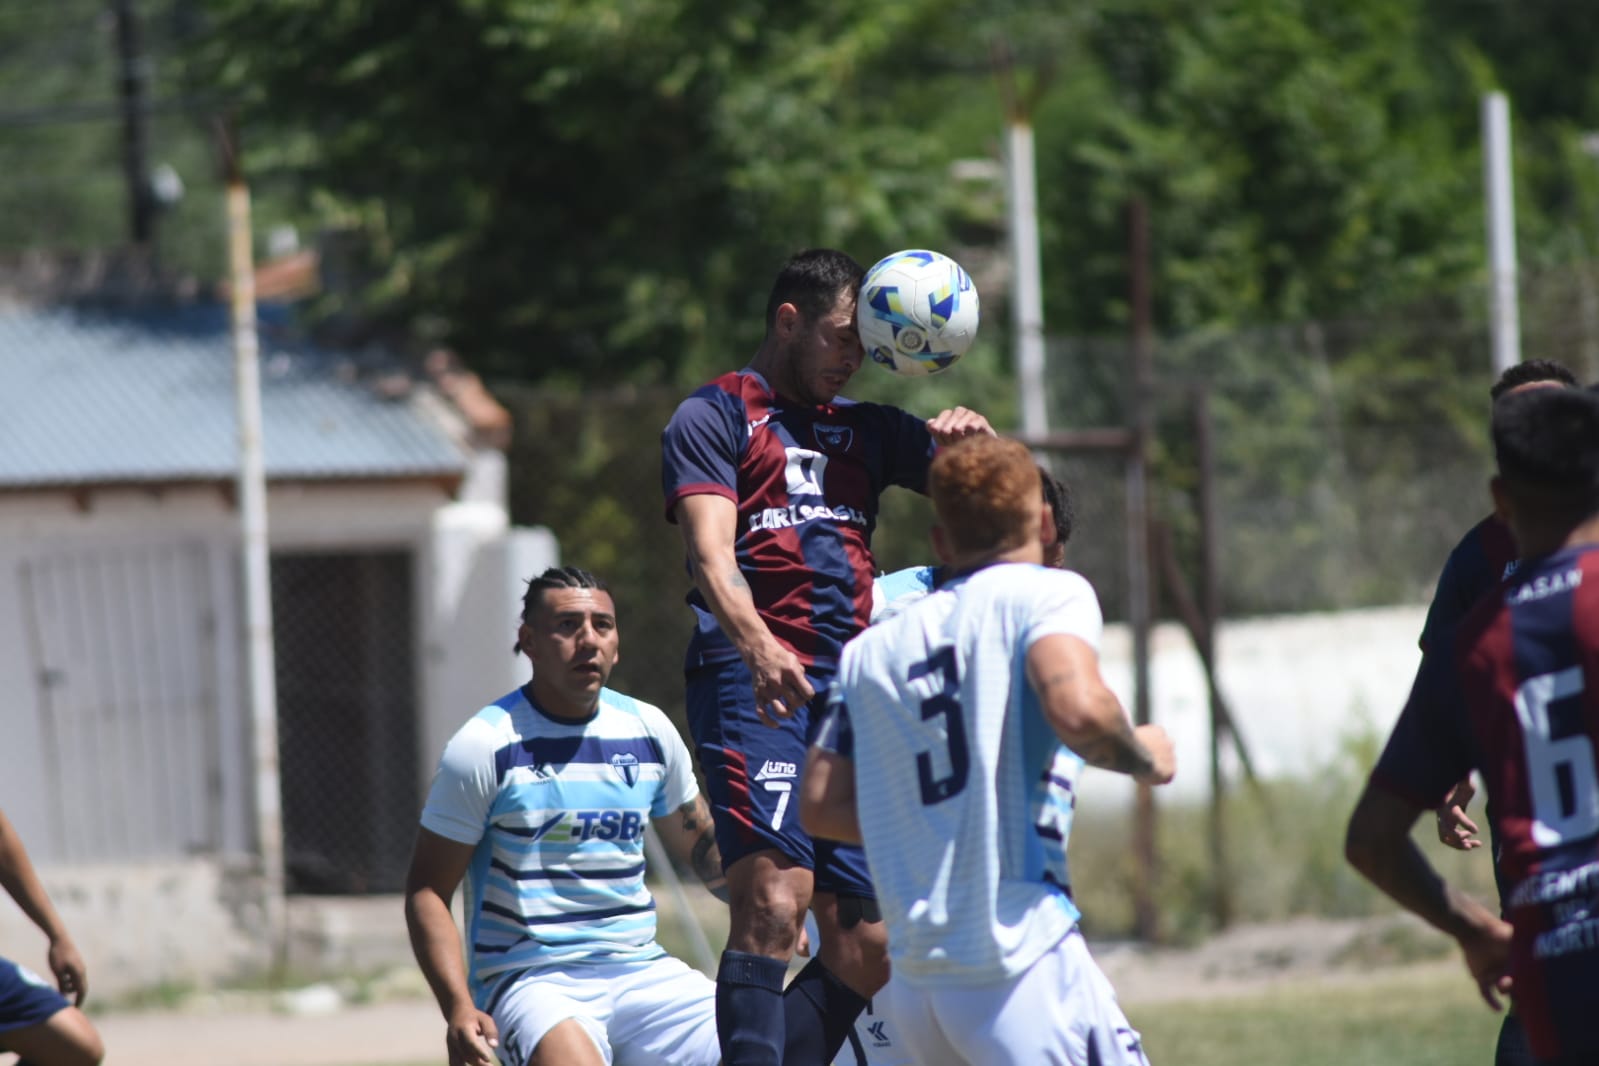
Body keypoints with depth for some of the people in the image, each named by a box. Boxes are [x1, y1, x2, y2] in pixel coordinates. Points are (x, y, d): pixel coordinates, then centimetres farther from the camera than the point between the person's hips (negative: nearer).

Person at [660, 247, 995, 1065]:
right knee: (773, 900, -23)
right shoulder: (712, 419, 4)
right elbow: (712, 554, -10)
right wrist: (757, 647, -30)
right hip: (752, 688, -7)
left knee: (863, 953, 3)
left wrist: (971, 436, -2)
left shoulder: (866, 429, 23)